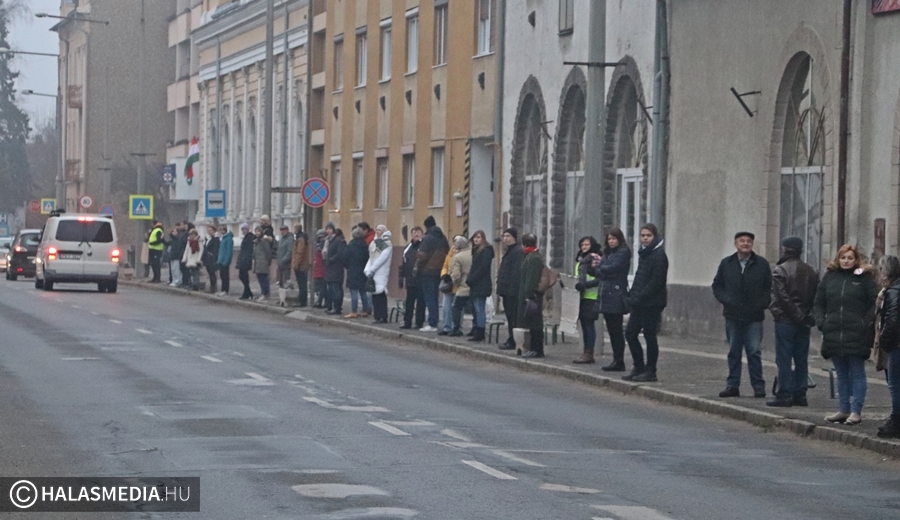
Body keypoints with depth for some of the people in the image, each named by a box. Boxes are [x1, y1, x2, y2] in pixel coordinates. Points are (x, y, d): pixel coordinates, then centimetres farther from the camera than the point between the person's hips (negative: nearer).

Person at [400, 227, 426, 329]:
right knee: (409, 302, 9)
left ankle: (419, 322, 7)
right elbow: (404, 265, 17)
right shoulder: (408, 248, 14)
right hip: (410, 280, 5)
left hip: (421, 281, -5)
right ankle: (407, 322, 15)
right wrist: (402, 278, 12)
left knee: (420, 302, 1)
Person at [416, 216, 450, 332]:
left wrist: (417, 266, -3)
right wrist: (441, 265, 14)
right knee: (434, 297, 14)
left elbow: (422, 256, -17)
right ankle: (434, 323, 15)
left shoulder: (428, 238, -13)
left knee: (429, 297, -5)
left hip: (427, 271, -7)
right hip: (439, 272, 7)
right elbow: (447, 253, 13)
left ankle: (432, 324, -9)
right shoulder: (442, 238, 11)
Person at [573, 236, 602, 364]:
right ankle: (586, 353, 11)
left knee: (589, 324, -7)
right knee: (584, 325, 8)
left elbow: (599, 279, -14)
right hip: (581, 297, 8)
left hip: (591, 297, -8)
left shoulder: (596, 259, -6)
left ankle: (589, 354, -6)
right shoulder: (580, 260, 19)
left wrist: (584, 284, -23)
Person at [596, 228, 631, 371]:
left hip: (616, 296, -8)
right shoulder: (608, 253, 20)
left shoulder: (623, 252, -5)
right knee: (612, 330, 9)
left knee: (616, 330, -7)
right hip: (607, 296, 8)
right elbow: (599, 272, 14)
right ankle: (617, 360, 13)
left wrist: (600, 268, 2)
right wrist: (598, 270, -8)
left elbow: (613, 269, -15)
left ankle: (619, 361, -5)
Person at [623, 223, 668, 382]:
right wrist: (632, 296, 6)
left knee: (649, 336, -2)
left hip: (652, 303, -9)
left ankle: (650, 371, 5)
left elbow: (656, 282, -19)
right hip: (640, 304, 9)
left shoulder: (659, 256, -12)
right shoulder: (644, 253, 15)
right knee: (630, 333, 9)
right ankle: (638, 368, 17)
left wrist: (638, 297, -20)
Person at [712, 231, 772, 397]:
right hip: (732, 315, 2)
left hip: (754, 317, -2)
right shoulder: (726, 264, 9)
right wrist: (725, 300, -2)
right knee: (734, 352, 6)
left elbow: (769, 288, 6)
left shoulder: (762, 264, 4)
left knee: (754, 352, -4)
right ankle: (732, 385, 11)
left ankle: (758, 386, 1)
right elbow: (717, 285, 13)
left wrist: (762, 304, -7)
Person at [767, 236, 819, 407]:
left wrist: (799, 316, -10)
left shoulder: (780, 270, -9)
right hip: (803, 323, 6)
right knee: (801, 360, 9)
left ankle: (784, 395, -4)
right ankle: (800, 394, 10)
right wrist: (807, 316, 3)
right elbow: (816, 297, 6)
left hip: (785, 320, -6)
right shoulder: (811, 271, 10)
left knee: (784, 360, -3)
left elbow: (782, 297, -15)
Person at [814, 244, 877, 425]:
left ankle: (856, 411, 3)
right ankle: (843, 409, 18)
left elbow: (875, 303, -4)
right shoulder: (830, 277, 10)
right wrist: (821, 322, 1)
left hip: (857, 335, -4)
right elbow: (819, 302, 14)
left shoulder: (865, 277, -1)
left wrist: (867, 323, -13)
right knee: (842, 374, 12)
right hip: (834, 334, 4)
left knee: (857, 374, 1)